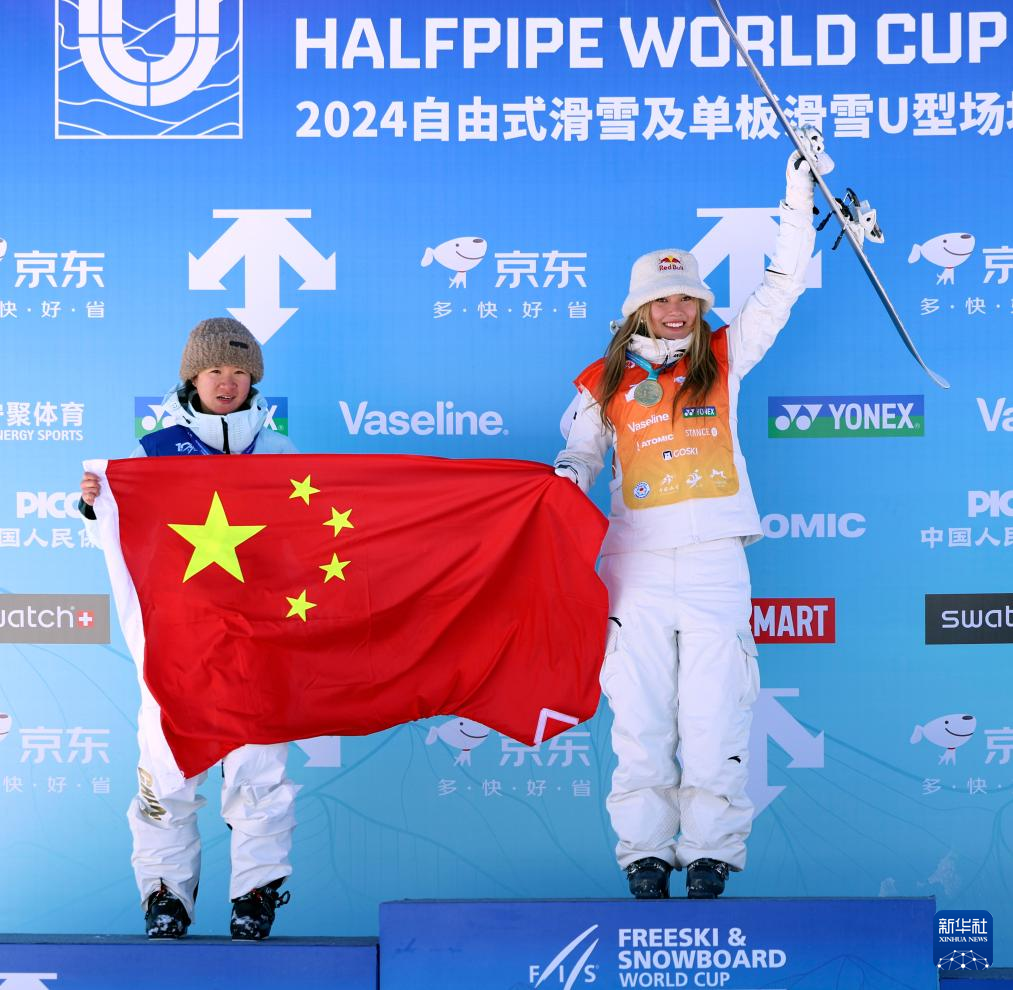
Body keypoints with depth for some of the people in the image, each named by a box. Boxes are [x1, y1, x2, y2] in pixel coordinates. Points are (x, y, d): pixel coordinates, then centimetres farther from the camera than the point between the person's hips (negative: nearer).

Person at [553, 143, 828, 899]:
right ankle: (646, 853, 9)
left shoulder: (723, 360, 11)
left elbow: (782, 288, 11)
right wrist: (561, 489, -8)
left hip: (715, 562, 0)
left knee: (714, 715, -2)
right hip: (638, 564, 1)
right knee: (640, 717, 1)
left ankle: (711, 853, 6)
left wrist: (799, 199, 6)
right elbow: (578, 458, 15)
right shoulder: (604, 384, 11)